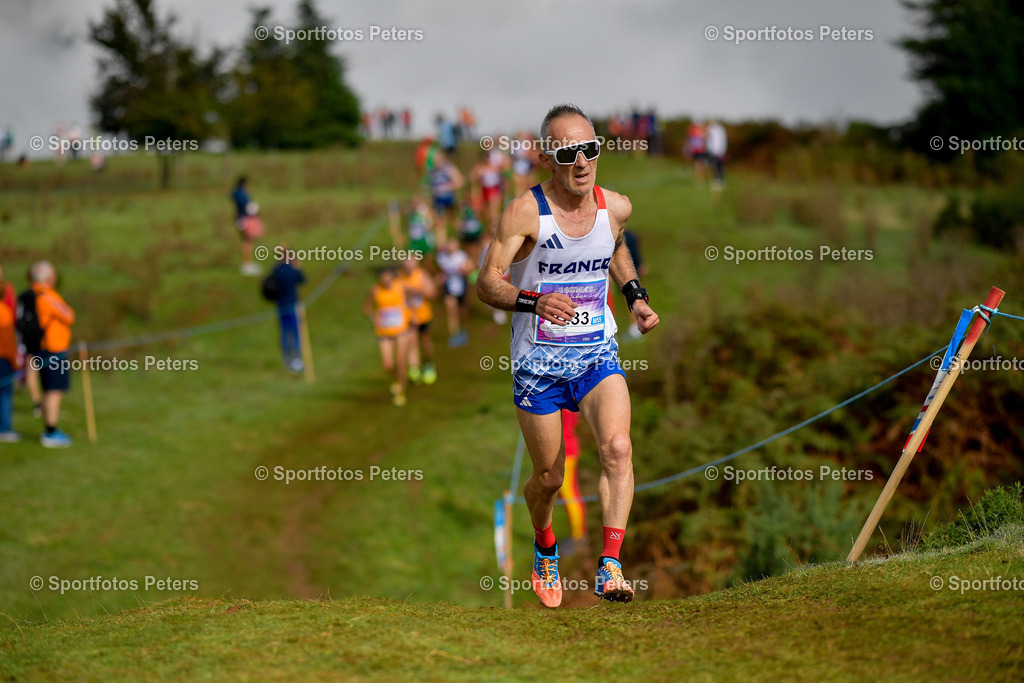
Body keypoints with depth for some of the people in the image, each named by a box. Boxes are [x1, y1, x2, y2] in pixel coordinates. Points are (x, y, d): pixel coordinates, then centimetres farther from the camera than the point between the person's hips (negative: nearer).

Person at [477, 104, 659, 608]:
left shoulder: (615, 207, -1)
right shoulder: (525, 212, -14)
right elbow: (486, 283, -16)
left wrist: (636, 297, 9)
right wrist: (533, 301, -34)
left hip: (598, 354, 2)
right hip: (538, 359, -2)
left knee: (617, 447, -24)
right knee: (549, 477, 7)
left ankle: (610, 567, -24)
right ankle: (545, 549, 40)